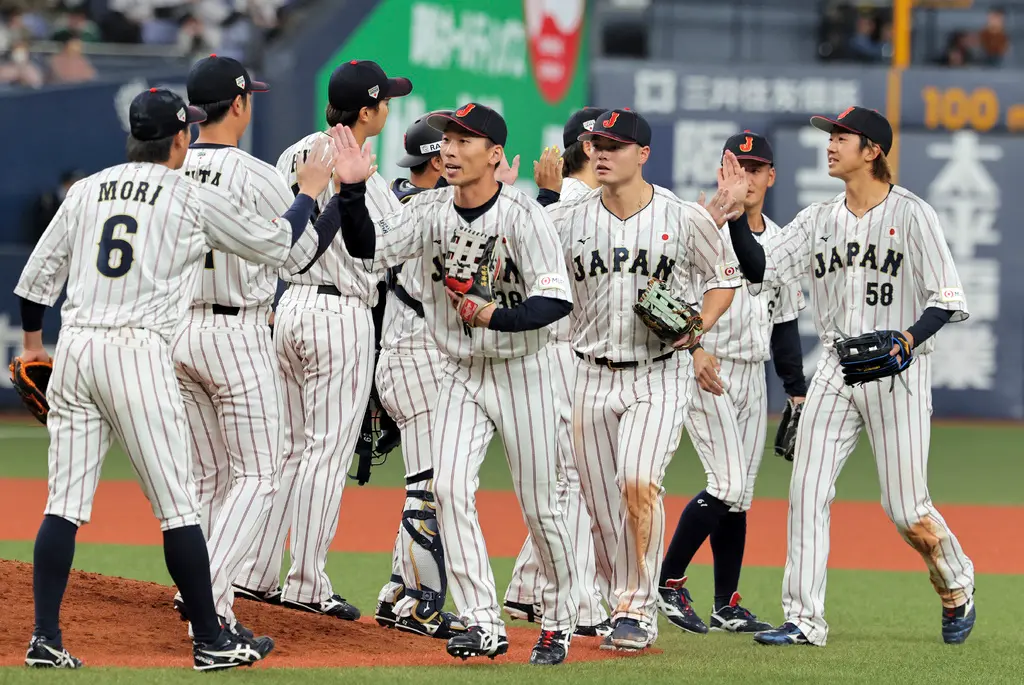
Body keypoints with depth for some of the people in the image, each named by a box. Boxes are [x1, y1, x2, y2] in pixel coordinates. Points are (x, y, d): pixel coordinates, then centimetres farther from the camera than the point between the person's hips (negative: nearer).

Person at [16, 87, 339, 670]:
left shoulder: (86, 191, 12)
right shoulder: (195, 200, 0)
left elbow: (38, 276, 17)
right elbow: (279, 245, 7)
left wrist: (33, 343, 31)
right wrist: (310, 192, 23)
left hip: (74, 350, 5)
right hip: (139, 354, -5)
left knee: (65, 504, 5)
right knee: (177, 504, 0)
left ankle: (45, 640, 1)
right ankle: (212, 642, 4)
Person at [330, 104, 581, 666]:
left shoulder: (524, 216, -16)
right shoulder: (431, 211, -3)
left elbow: (556, 301, -21)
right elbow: (367, 247, -15)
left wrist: (496, 316, -35)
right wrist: (352, 189, -29)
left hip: (521, 371, -4)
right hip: (460, 374, 4)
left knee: (538, 507, 2)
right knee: (449, 487, -13)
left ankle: (558, 620, 22)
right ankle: (484, 624, -12)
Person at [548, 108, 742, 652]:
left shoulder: (684, 219, -4)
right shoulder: (567, 221, 3)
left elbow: (724, 278, 8)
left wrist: (698, 326, -9)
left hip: (661, 376, -3)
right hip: (591, 376, 4)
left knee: (639, 480, -22)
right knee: (601, 504, 5)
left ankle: (639, 611, -15)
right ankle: (625, 607, 22)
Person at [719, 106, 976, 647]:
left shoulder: (912, 214, -6)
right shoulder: (819, 220, 11)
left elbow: (948, 298, -10)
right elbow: (760, 269, 3)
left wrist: (909, 338, -26)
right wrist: (736, 211, -8)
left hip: (898, 372, -5)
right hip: (836, 369, 5)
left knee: (905, 509, -3)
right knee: (806, 493, -6)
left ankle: (957, 589, 24)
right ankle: (805, 619, -3)